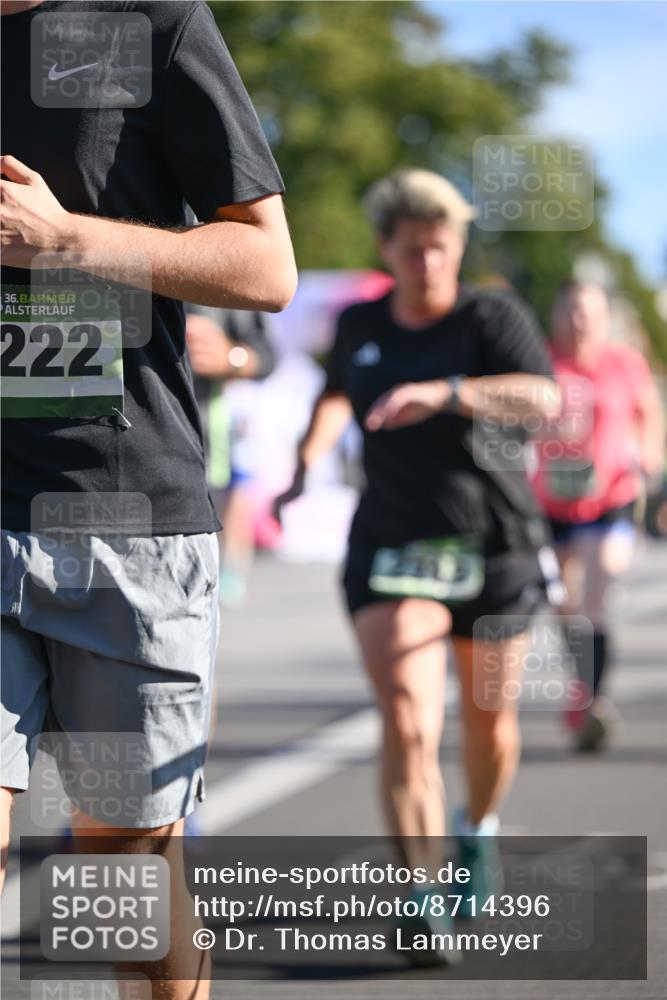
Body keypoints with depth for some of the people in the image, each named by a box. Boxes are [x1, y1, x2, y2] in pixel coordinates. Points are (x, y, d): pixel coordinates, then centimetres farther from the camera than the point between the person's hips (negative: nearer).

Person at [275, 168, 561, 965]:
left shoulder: (493, 316, -6)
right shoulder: (359, 325, 6)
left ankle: (478, 828, 46)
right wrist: (307, 462, 13)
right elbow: (337, 394, 30)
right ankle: (421, 903, -20)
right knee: (407, 723, -17)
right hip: (392, 547, 1)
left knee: (488, 720, 14)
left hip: (494, 545, -1)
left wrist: (443, 392, -39)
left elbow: (541, 398, -26)